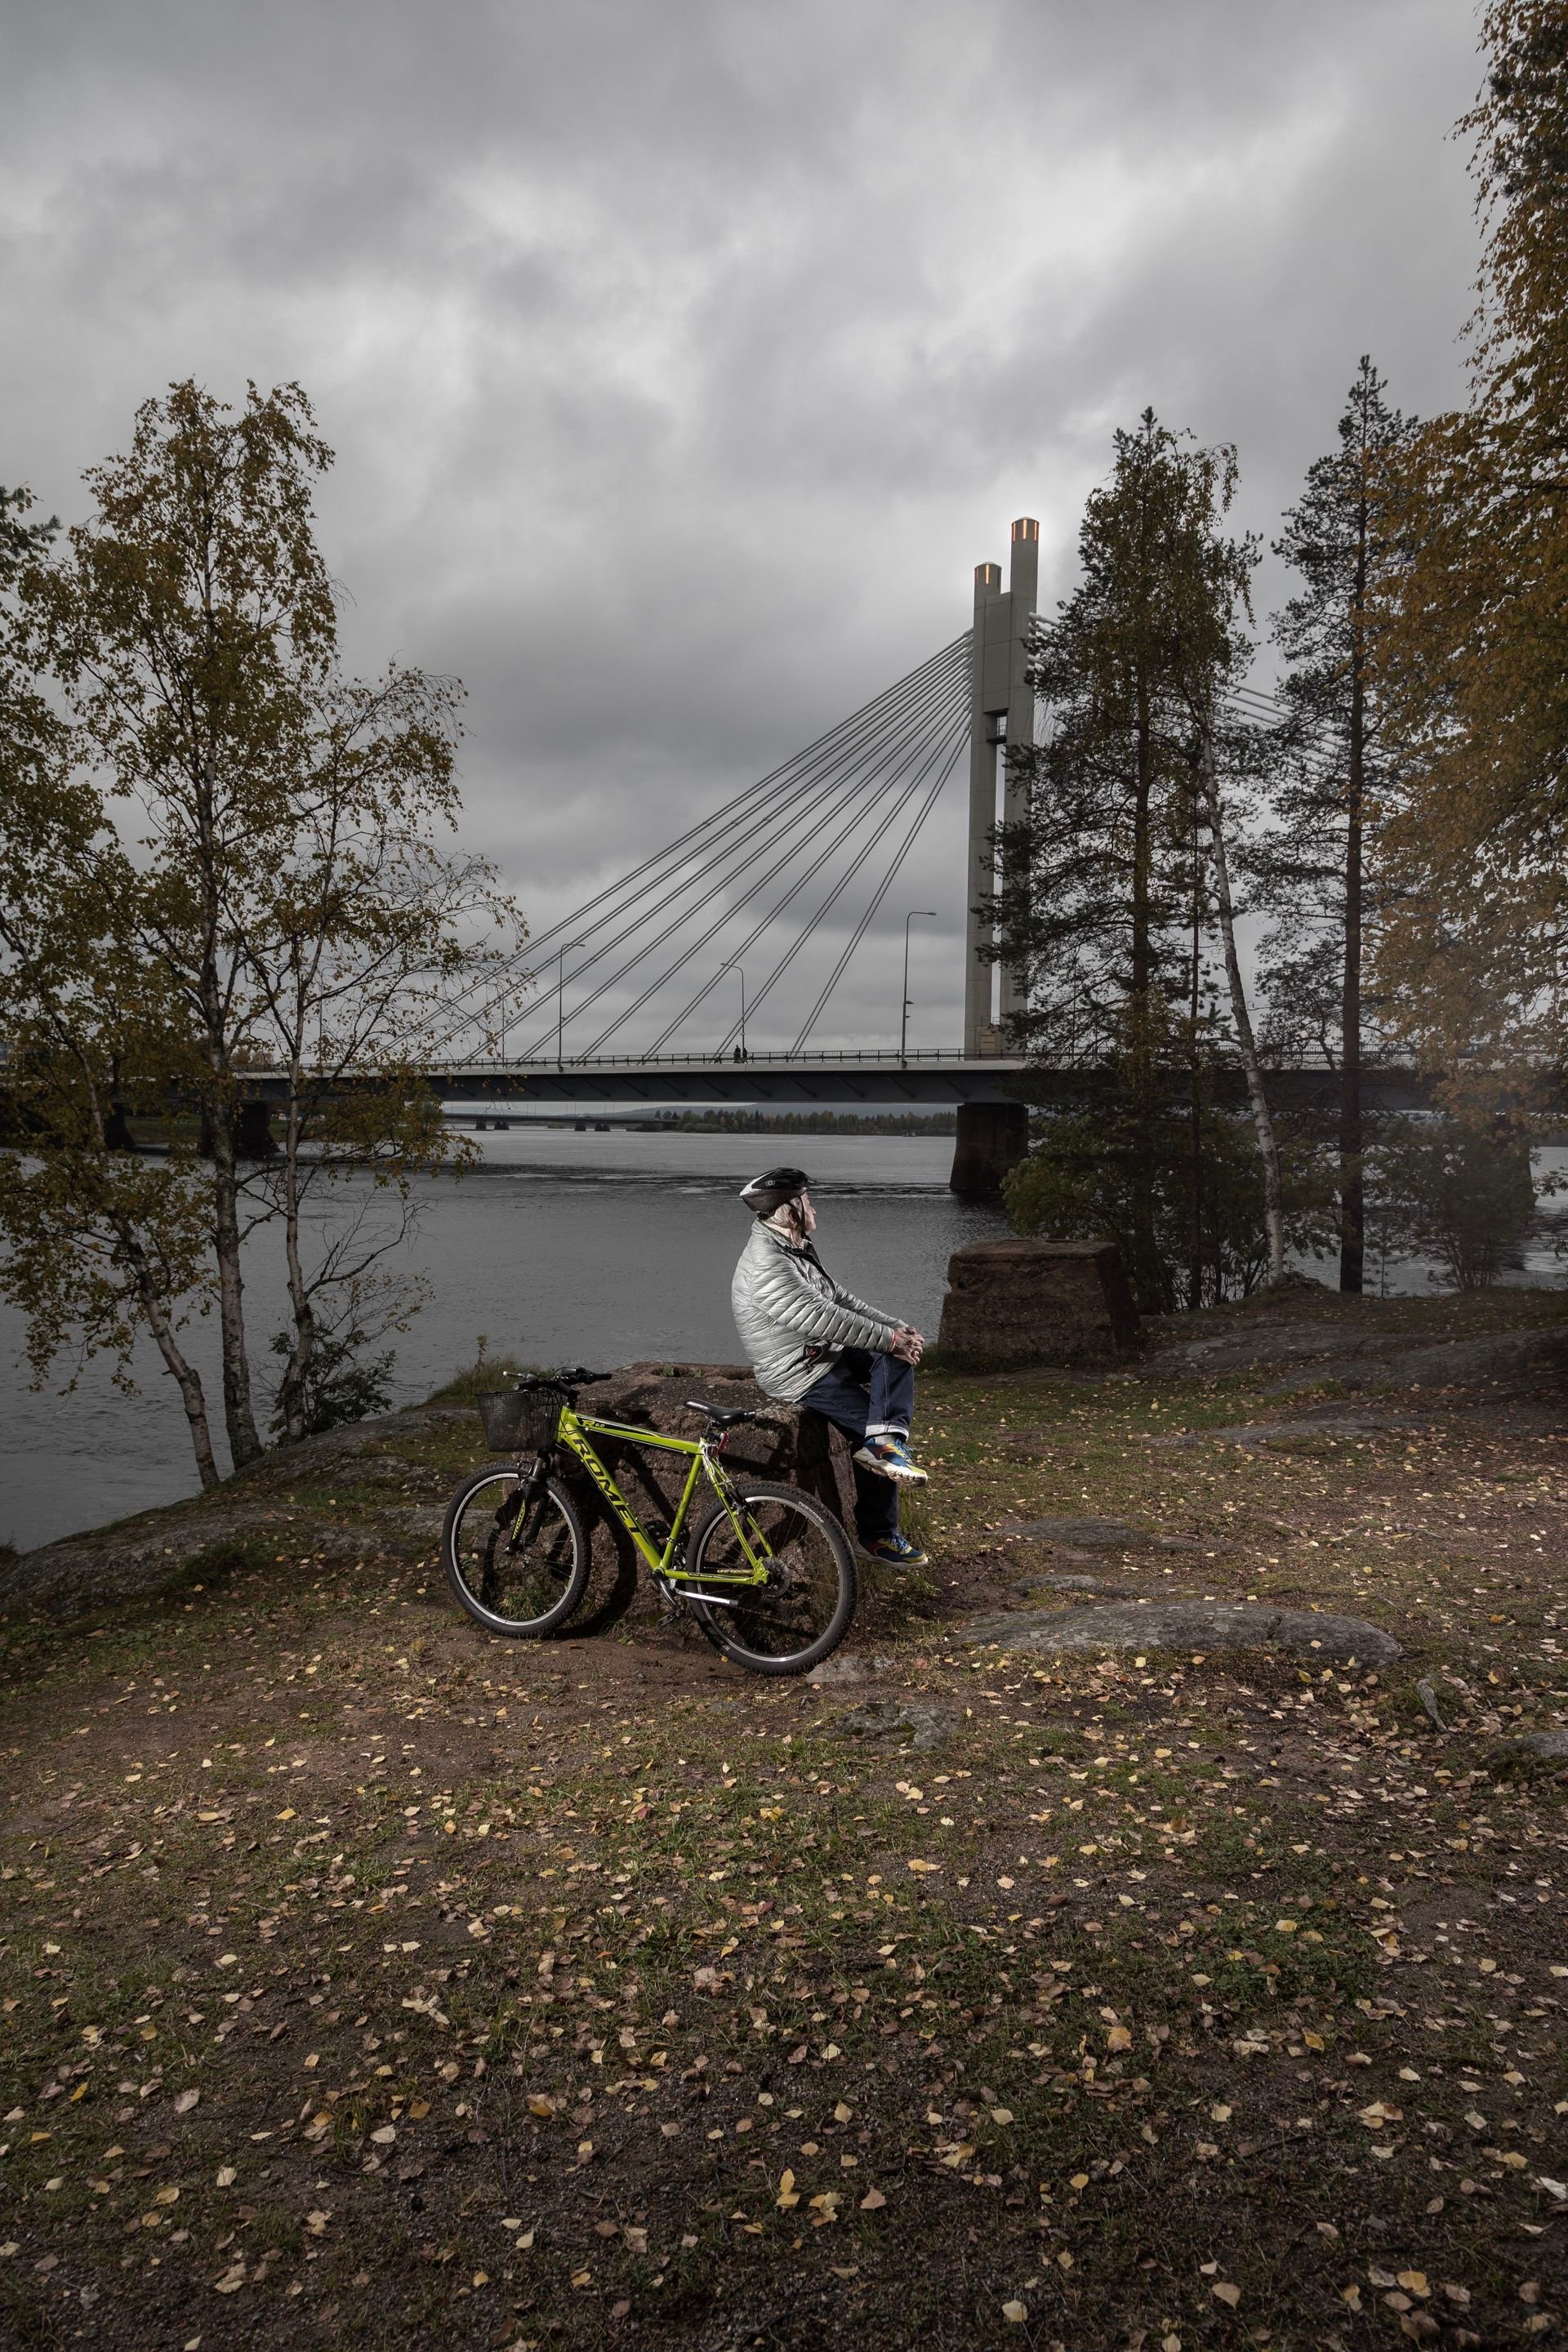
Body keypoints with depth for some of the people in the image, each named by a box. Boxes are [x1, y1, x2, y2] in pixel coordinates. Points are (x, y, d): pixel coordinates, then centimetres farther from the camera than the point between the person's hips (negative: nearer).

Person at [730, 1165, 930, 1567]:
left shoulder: (795, 1250, 9)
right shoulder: (766, 1267, -26)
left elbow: (840, 1298, 14)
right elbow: (824, 1319, -30)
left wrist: (896, 1326, 2)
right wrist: (890, 1338, -21)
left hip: (824, 1354, 10)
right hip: (799, 1376, -10)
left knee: (897, 1352, -7)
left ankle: (885, 1442, -21)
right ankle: (877, 1536, 2)